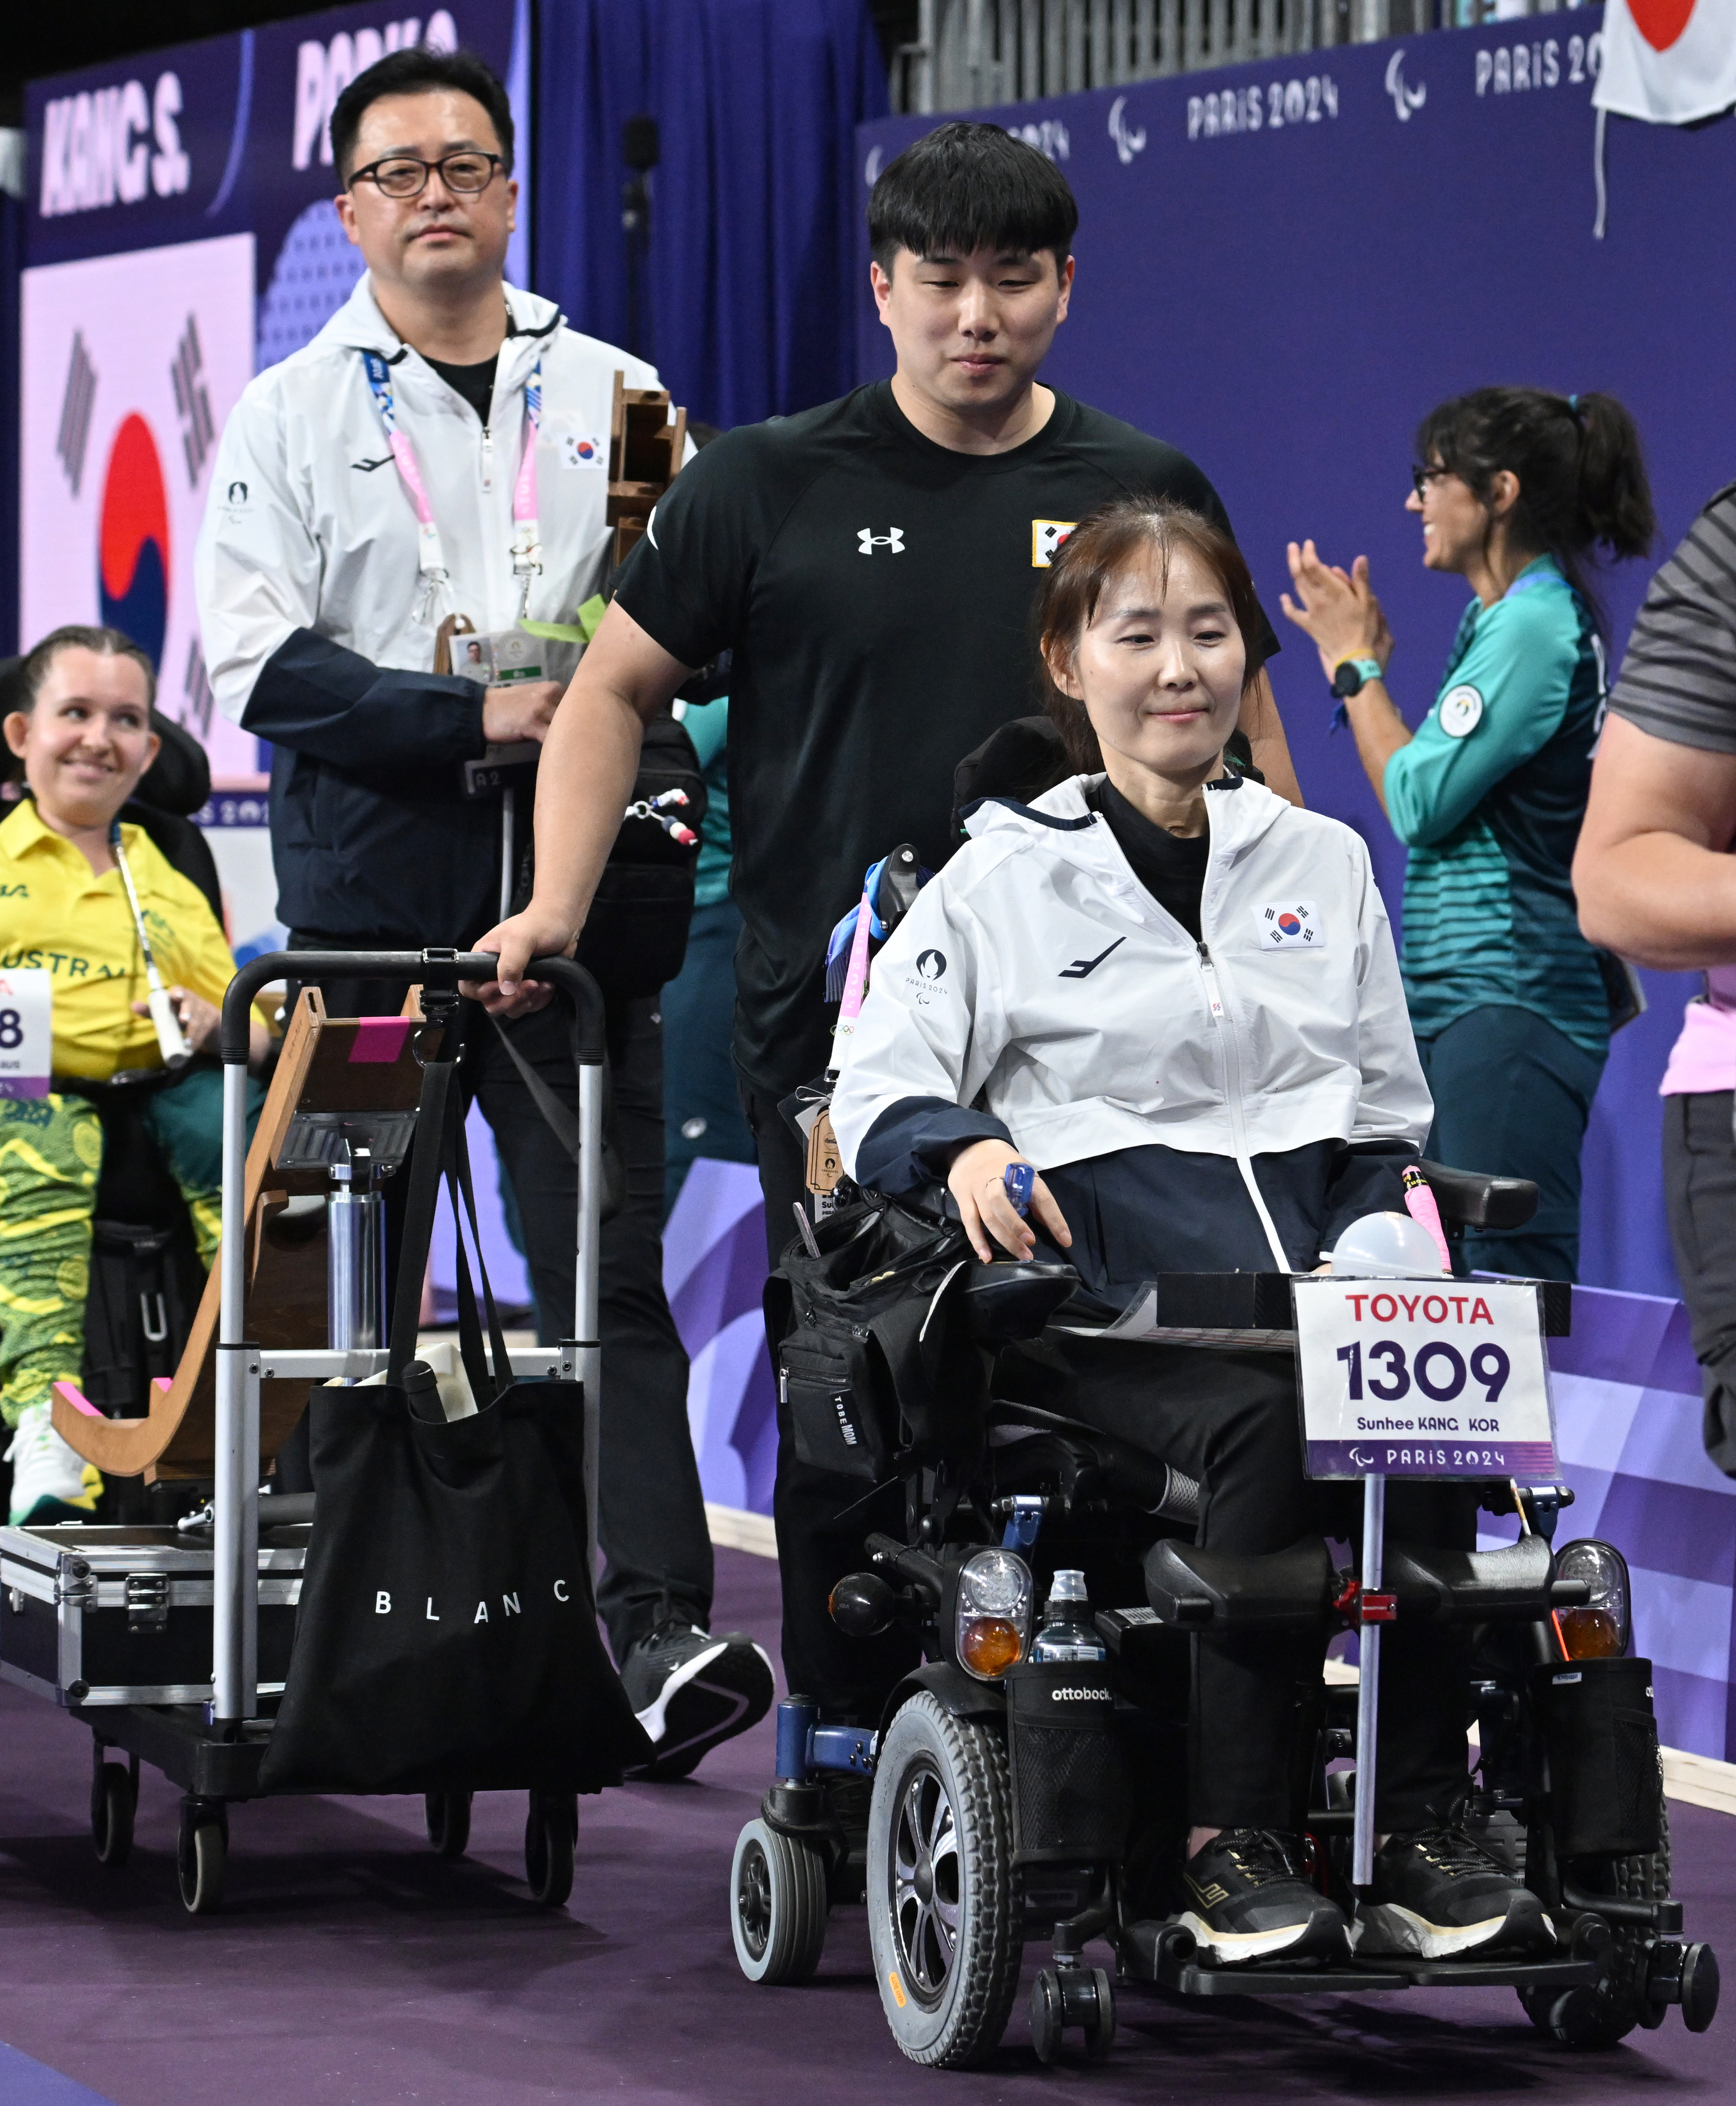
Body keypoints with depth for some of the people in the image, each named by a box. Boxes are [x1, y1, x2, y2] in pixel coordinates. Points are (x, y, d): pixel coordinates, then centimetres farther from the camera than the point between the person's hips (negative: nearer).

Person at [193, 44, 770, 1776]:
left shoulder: (613, 395, 12)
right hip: (369, 906, 0)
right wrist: (477, 719, -15)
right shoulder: (292, 416, 6)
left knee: (609, 1270, -8)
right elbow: (262, 667, -5)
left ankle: (657, 1628, -16)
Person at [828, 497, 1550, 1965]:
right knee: (1266, 1425, -36)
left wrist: (1379, 1239, 5)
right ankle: (1233, 1842, -31)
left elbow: (1388, 1124, 26)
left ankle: (1421, 1830, -27)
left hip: (1307, 1259, 3)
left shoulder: (1325, 864, 24)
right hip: (1110, 1285, -3)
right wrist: (966, 1148, -17)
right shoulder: (1006, 878, 13)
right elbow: (877, 1089, 6)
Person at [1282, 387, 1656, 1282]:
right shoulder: (1529, 614, 18)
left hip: (1507, 997, -11)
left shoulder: (1534, 623, -13)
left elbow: (1420, 802, -14)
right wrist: (1361, 659, 22)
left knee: (1508, 1278, -13)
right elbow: (1442, 786, 22)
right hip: (1466, 997, 11)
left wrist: (1357, 665, -3)